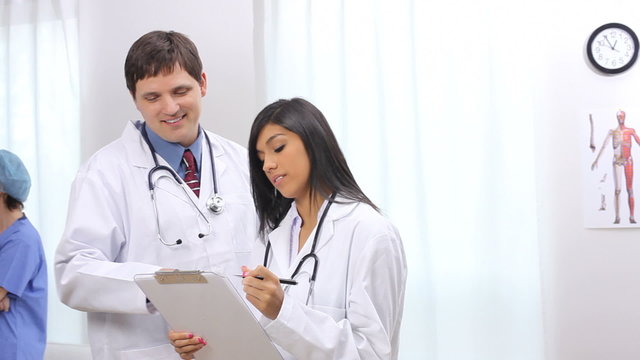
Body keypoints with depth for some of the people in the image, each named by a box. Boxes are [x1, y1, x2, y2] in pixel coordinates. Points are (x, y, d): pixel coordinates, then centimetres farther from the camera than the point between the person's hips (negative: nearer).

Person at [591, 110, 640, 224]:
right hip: (617, 162, -1)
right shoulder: (612, 132, 3)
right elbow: (603, 146, -2)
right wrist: (596, 160, -8)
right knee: (617, 189, -7)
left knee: (630, 189, 1)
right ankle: (617, 217, -5)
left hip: (628, 161, 1)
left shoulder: (631, 131, 5)